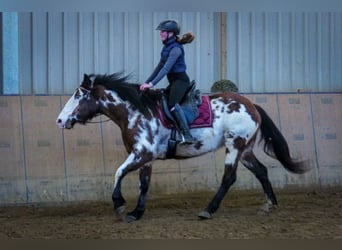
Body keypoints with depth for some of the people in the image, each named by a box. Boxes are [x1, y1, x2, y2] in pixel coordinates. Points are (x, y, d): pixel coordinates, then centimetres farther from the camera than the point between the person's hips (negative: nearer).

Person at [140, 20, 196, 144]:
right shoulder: (166, 47, 12)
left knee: (172, 103, -28)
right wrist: (147, 82, 14)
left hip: (180, 80, -10)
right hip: (173, 81, 10)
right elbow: (160, 67, 18)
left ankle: (187, 135, -29)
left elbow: (166, 68, -25)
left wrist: (152, 84, -30)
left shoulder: (176, 48, -16)